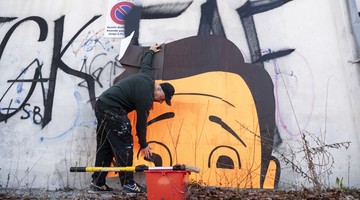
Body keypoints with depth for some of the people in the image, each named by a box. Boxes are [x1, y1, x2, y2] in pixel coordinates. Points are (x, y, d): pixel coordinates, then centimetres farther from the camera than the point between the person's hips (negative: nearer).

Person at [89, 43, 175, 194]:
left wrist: (151, 51, 49)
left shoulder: (148, 77, 6)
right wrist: (144, 145, 2)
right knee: (124, 145, -6)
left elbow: (145, 62, 29)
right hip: (112, 110, -11)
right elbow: (141, 123, -10)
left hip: (101, 104, 11)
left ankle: (97, 183, 17)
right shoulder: (146, 96, -18)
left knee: (104, 146, 12)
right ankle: (128, 184, 0)